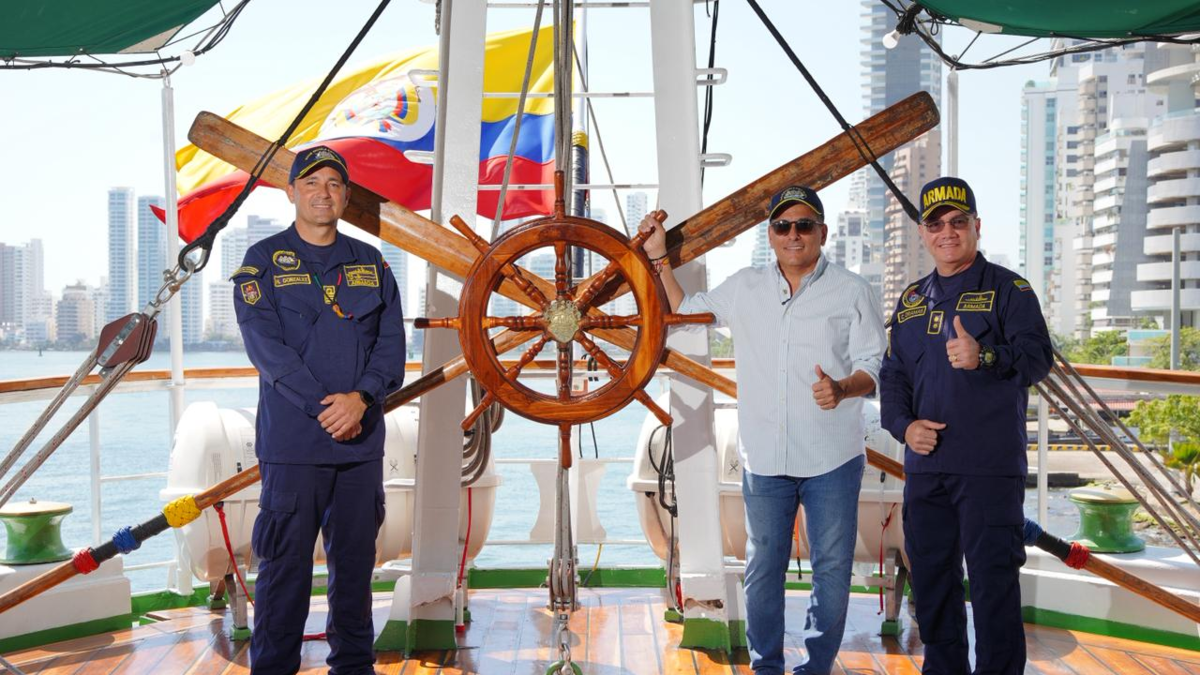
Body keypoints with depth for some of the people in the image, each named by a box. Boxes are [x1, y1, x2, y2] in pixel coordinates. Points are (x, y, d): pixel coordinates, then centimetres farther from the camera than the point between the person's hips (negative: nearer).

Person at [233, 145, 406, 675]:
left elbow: (391, 342, 4)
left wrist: (361, 397, -13)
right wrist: (322, 407, -17)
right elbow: (266, 346, -9)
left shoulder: (371, 263, 12)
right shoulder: (263, 261, 2)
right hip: (291, 440, -3)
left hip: (362, 439, 3)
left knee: (355, 557, 11)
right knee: (285, 561, 2)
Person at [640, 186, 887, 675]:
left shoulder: (852, 291, 2)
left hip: (832, 459, -2)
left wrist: (843, 388, -22)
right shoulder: (743, 288, 11)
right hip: (764, 458, 2)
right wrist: (657, 256, 17)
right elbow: (683, 311, 23)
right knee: (762, 567, 9)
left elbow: (873, 367, -1)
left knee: (832, 569, 5)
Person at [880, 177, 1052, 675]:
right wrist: (904, 425, -1)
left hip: (991, 466, -5)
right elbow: (892, 375, 16)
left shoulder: (1009, 290, -1)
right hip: (925, 463, 6)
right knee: (930, 576, 13)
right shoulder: (911, 302, 15)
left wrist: (985, 357, -33)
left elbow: (1037, 356, -14)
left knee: (993, 579, -3)